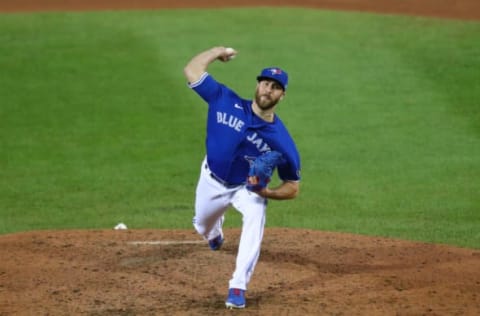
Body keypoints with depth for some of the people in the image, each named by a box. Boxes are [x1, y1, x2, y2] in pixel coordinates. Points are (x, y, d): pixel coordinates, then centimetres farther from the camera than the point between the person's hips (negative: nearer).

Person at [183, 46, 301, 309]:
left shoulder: (281, 140, -27)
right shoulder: (227, 102, -24)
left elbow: (292, 188, -19)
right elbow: (191, 70, -23)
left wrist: (267, 192, -37)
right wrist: (218, 51, -16)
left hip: (248, 187, -2)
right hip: (213, 180, 2)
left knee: (255, 218, -32)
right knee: (202, 226, 23)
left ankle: (238, 287, -27)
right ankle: (215, 234, 66)